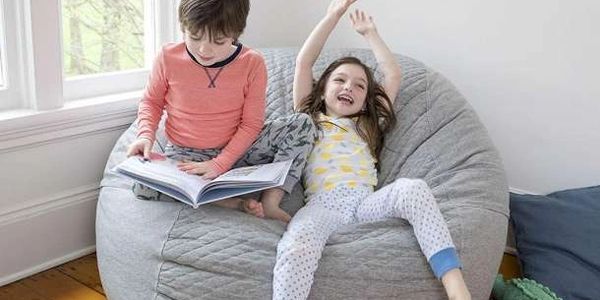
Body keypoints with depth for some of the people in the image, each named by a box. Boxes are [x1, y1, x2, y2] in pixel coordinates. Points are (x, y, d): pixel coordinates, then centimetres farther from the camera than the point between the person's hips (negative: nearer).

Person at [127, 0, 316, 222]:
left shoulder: (252, 64, -14)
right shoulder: (168, 58, -12)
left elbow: (251, 123, -10)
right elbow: (151, 101, 5)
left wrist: (220, 164, -20)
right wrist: (146, 135, -15)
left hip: (236, 149, 1)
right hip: (185, 154, 0)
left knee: (303, 123, -17)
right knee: (143, 187, -31)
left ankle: (270, 202, -24)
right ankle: (236, 202, -27)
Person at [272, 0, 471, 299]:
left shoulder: (369, 125, 31)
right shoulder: (309, 118, 26)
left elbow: (393, 75, 30)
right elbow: (303, 62, 18)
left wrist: (369, 33, 38)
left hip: (365, 201, 2)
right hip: (321, 203, -2)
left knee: (412, 188, -33)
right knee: (295, 251, -38)